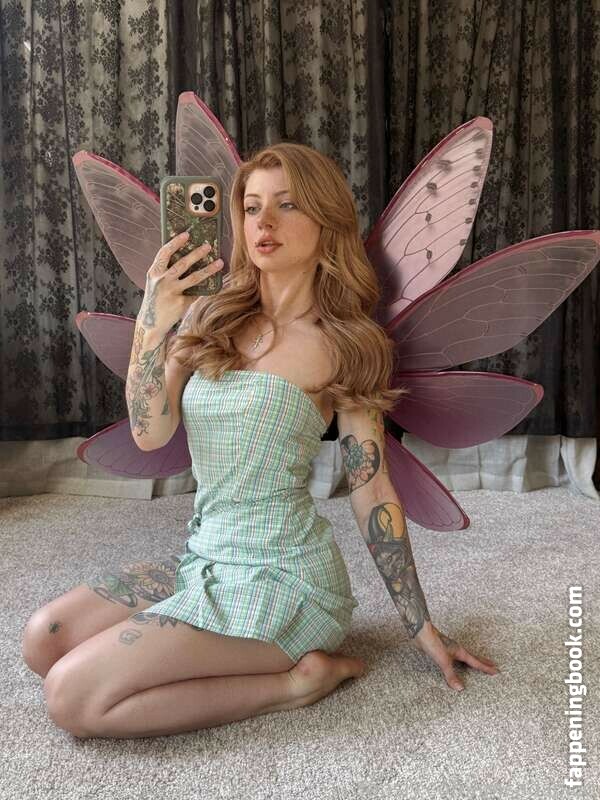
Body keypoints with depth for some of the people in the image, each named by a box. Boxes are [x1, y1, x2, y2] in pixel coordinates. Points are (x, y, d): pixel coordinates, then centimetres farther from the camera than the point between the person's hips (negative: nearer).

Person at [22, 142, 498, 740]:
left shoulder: (343, 346, -9)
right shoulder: (208, 318, 4)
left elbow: (372, 492, -6)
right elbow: (149, 434, -4)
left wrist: (421, 628, -2)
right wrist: (152, 324, -18)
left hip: (279, 574, -7)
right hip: (204, 556, 7)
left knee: (71, 696, -13)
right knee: (43, 640, 2)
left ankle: (293, 680, -2)